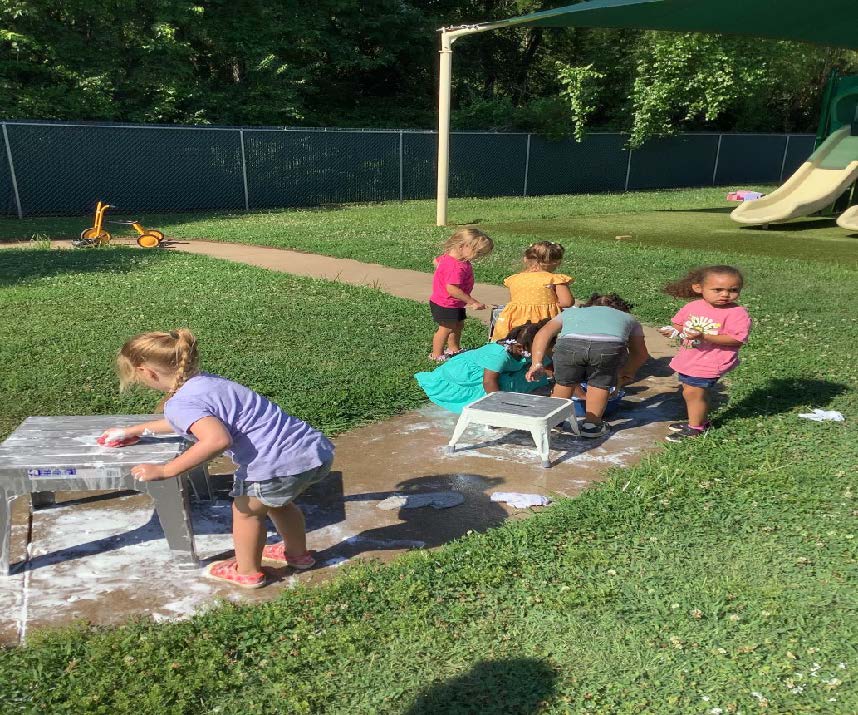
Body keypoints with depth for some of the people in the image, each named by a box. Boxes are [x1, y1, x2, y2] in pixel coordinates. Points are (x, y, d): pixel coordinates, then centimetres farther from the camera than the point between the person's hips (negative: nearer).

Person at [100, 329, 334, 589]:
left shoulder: (180, 404, -12)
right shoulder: (204, 381, 17)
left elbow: (218, 439, -30)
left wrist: (165, 470, -19)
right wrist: (133, 431, 46)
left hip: (282, 464, -9)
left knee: (247, 510, 20)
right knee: (277, 501, 35)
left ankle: (247, 572, 41)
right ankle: (297, 553, 55)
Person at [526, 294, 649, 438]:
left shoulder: (570, 312, 42)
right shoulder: (627, 318, 44)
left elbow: (544, 333, 26)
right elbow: (641, 354, 47)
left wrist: (537, 364, 17)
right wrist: (627, 374, 64)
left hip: (570, 342, 1)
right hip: (610, 344, 0)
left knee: (565, 381, 24)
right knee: (600, 383, 24)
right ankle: (591, 425, 28)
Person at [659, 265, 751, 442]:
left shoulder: (737, 313, -19)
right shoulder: (692, 307, -2)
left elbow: (737, 339, -24)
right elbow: (679, 323, 13)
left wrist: (704, 337, -31)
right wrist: (674, 331, -13)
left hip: (709, 363, -7)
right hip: (688, 359, 7)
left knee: (692, 392, -5)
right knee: (689, 392, 19)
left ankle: (695, 428, 14)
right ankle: (701, 420, 41)